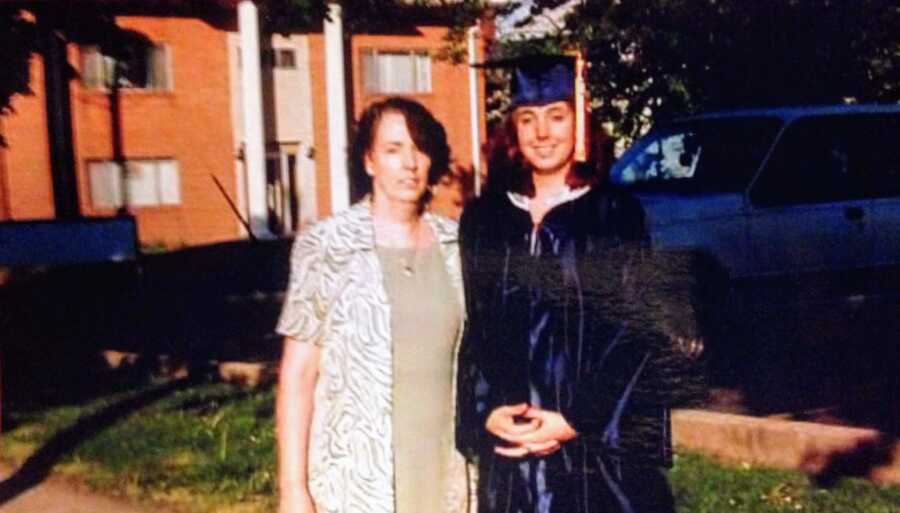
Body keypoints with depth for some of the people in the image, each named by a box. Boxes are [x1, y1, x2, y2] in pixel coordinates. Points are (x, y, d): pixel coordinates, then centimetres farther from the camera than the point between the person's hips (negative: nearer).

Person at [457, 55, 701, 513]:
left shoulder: (615, 214, -2)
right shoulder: (483, 218, 7)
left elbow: (636, 335, -6)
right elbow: (470, 333, 7)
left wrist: (576, 420, -13)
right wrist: (485, 414, -6)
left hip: (600, 444, -2)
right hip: (508, 443, 3)